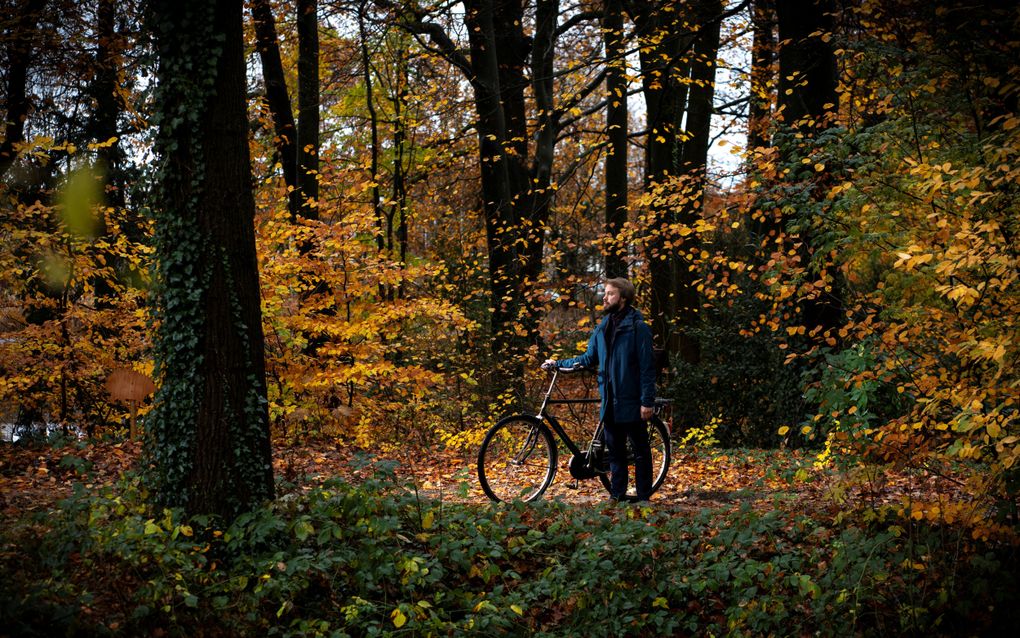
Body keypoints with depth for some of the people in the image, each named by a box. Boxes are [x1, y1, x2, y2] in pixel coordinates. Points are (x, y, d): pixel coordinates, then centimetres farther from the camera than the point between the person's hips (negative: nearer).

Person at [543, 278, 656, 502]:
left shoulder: (638, 328, -9)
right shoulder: (602, 328, 11)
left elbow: (647, 367, -11)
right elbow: (589, 359, 18)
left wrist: (647, 401, -15)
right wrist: (558, 363, 9)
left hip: (631, 402, -6)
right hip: (610, 400, 6)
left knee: (641, 450, 3)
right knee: (615, 451, 11)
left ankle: (643, 498, 8)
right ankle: (617, 496, 17)